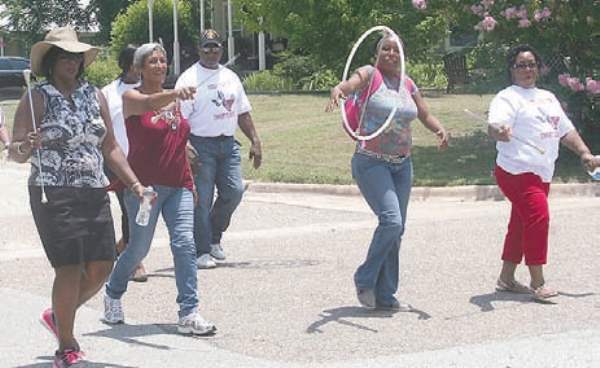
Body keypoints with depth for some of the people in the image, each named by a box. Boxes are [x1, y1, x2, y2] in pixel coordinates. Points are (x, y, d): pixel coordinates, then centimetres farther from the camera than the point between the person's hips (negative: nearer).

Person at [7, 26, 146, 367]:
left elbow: (110, 147, 16)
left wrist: (134, 183, 7)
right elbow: (15, 151, -7)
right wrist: (25, 148, -31)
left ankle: (59, 316, 30)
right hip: (54, 195, -5)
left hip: (95, 194, 5)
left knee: (101, 267, 3)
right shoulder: (37, 99, -4)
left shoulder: (95, 95, 10)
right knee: (70, 269, -10)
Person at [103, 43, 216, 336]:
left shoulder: (173, 100, 14)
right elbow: (148, 103, -30)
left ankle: (189, 314, -10)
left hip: (178, 186, 5)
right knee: (138, 248, 3)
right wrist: (175, 93, -50)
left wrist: (190, 180, 19)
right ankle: (113, 293, 31)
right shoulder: (131, 97, -5)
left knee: (185, 244, -9)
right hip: (145, 186, -5)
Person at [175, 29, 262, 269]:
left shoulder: (230, 77, 16)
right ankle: (202, 252, 5)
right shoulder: (189, 79, -4)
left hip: (228, 143, 6)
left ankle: (214, 238, 20)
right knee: (202, 200, -4)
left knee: (234, 191, -2)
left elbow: (242, 112, 20)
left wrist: (255, 141, 12)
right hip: (201, 145, -5)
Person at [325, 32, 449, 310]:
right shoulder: (370, 74, -5)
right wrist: (337, 91, -49)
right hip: (371, 162, -6)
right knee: (391, 220, -20)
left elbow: (425, 115, 18)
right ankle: (365, 279, -1)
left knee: (396, 230, 7)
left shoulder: (408, 84, 12)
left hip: (402, 164, 6)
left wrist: (440, 130, -3)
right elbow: (351, 83, -25)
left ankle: (385, 295, 15)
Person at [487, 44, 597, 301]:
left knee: (521, 224, 13)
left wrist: (584, 153, 12)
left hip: (542, 173, 8)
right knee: (538, 217, -19)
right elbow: (494, 126, -23)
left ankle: (506, 279, 22)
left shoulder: (548, 97, 19)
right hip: (517, 171, -8)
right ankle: (537, 284, -17)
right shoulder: (507, 98, -6)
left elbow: (566, 130, 23)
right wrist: (500, 132, -46)